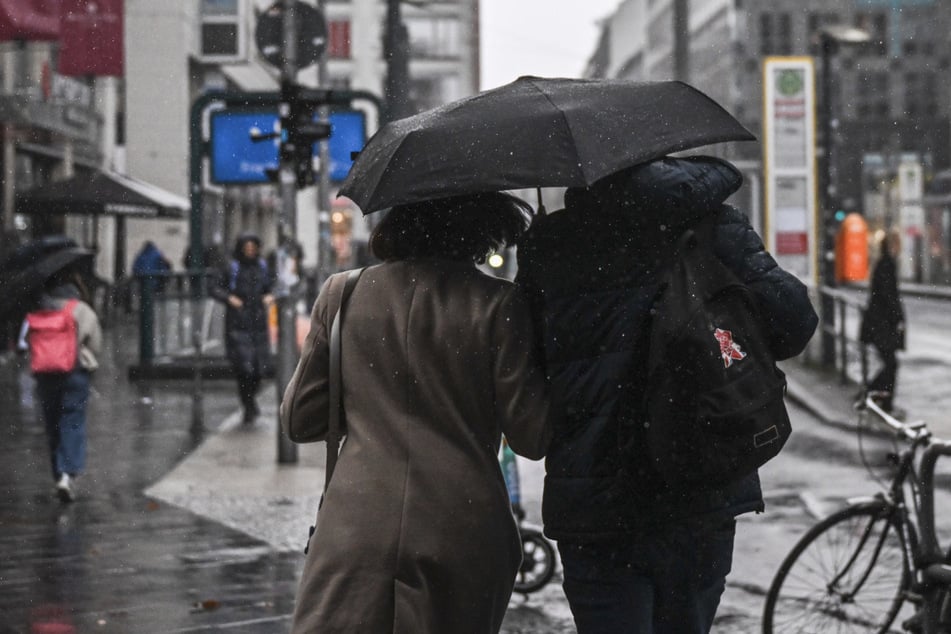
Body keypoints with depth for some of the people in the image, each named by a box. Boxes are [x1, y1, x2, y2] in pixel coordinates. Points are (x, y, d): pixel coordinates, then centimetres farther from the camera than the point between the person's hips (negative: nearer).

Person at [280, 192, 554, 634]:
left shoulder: (341, 293, 6)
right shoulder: (497, 304, -3)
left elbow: (298, 422, 12)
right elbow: (531, 438, -2)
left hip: (353, 533, 1)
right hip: (461, 537, -1)